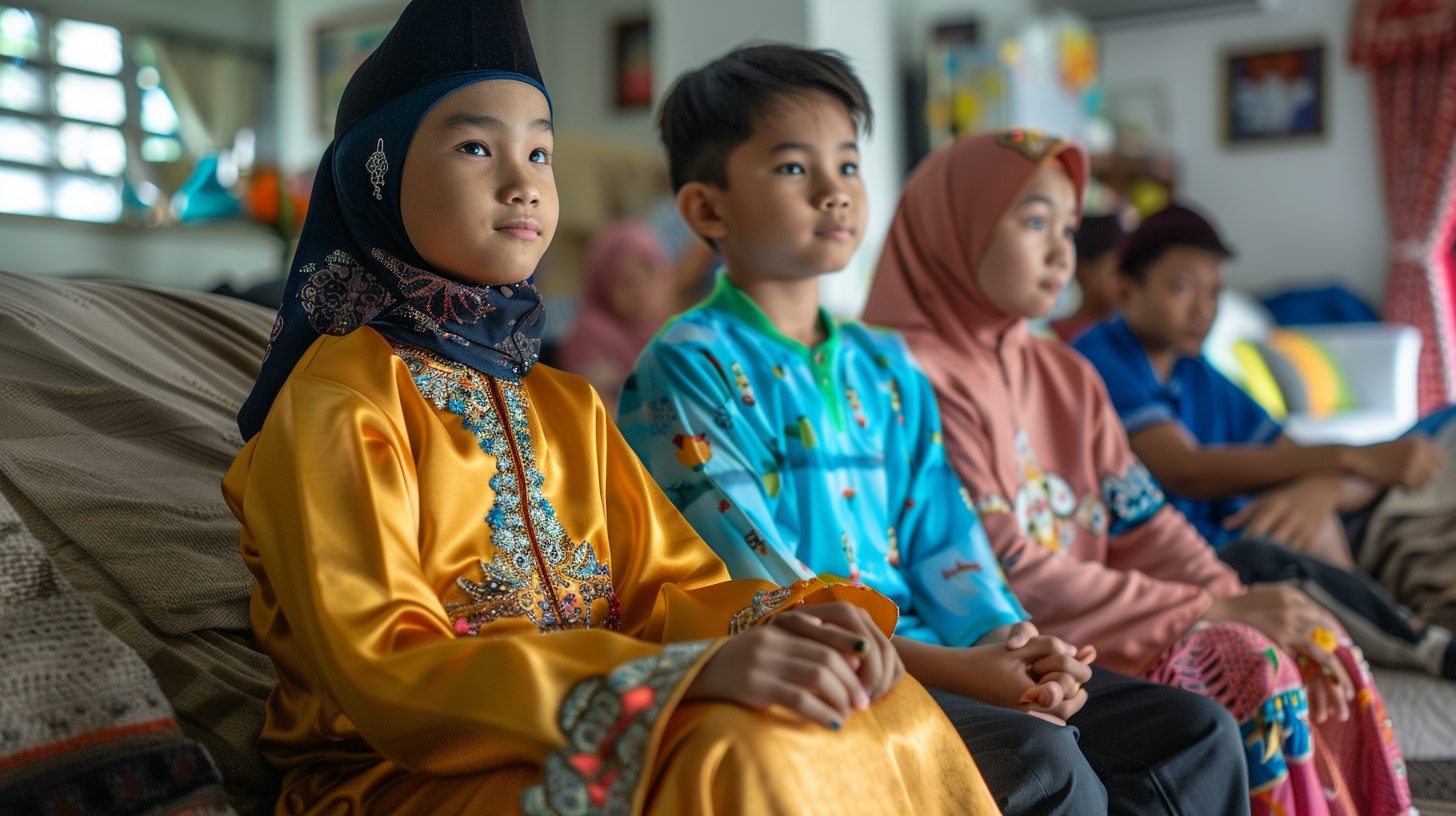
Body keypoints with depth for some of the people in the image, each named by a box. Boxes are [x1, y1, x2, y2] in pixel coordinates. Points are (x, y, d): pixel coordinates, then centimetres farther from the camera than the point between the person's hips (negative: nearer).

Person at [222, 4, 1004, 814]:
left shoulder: (569, 407, 15)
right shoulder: (336, 405, -9)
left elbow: (667, 584, 11)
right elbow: (387, 672, -20)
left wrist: (786, 619, -14)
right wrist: (694, 673, -31)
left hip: (579, 743, 7)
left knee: (893, 717, -14)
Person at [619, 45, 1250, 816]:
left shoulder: (885, 367, 18)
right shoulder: (688, 366, -6)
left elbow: (939, 539, 15)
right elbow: (756, 588, -14)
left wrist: (1004, 638, -6)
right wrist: (945, 667, -20)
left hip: (931, 656, 7)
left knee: (1196, 729, -1)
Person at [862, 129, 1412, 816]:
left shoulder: (1067, 377, 17)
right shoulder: (915, 379, -12)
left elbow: (1147, 528, 11)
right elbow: (1008, 580, -16)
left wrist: (1248, 605, -8)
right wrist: (1213, 612, -16)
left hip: (1087, 630, 8)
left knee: (1320, 654, -7)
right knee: (1250, 669, -21)